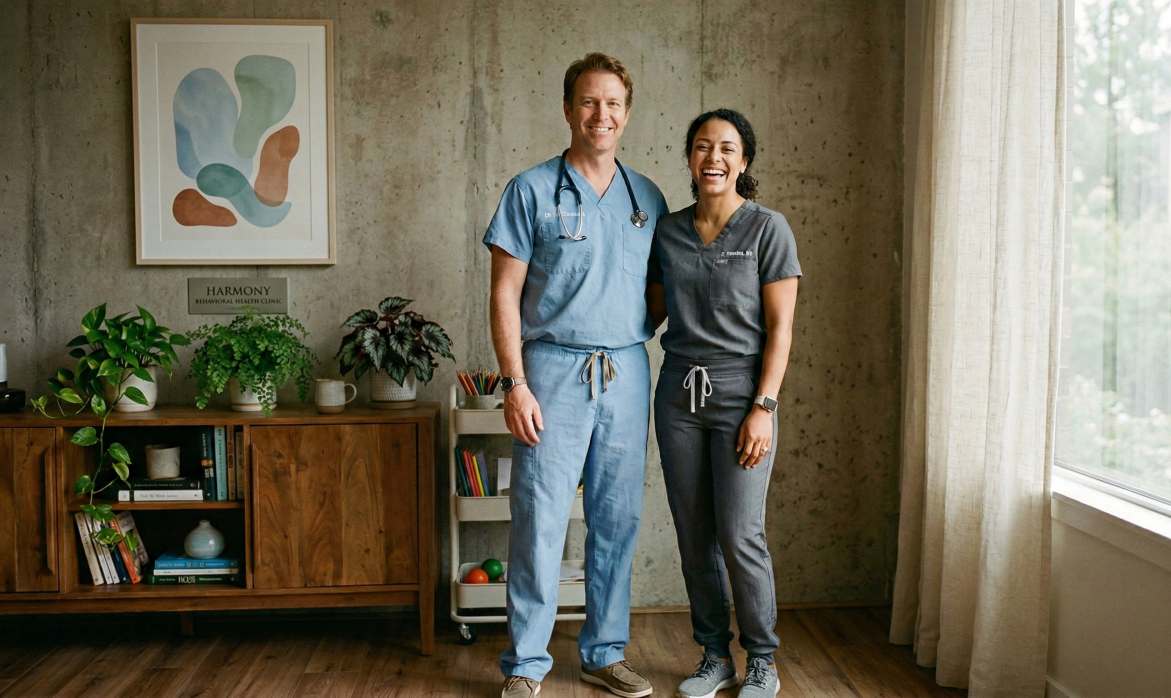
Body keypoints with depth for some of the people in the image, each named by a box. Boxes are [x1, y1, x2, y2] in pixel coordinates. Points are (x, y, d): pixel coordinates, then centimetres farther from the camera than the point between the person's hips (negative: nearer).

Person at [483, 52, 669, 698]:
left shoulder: (647, 197, 11)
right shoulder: (532, 190, -1)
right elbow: (505, 293, -5)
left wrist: (635, 330, -1)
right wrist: (514, 384, -11)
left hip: (626, 373, 4)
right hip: (554, 369, -4)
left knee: (617, 519, 10)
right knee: (540, 519, -3)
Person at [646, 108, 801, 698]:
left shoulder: (767, 229, -4)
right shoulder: (667, 230, 8)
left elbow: (780, 327, -7)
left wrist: (763, 407, -13)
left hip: (740, 394, -4)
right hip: (678, 392, 4)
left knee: (739, 535, -5)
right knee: (694, 536, 7)